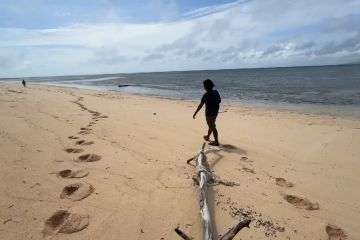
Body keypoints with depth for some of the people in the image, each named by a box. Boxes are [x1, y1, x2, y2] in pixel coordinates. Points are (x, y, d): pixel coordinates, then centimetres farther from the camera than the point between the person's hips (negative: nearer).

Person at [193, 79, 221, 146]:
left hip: (209, 113, -8)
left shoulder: (206, 95, -20)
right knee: (211, 125, 22)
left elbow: (200, 105, -19)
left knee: (212, 127, 2)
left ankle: (216, 142, 6)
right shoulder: (216, 92, 0)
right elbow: (219, 101, 10)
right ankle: (207, 136, 43)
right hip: (215, 112, 8)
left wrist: (195, 113, -13)